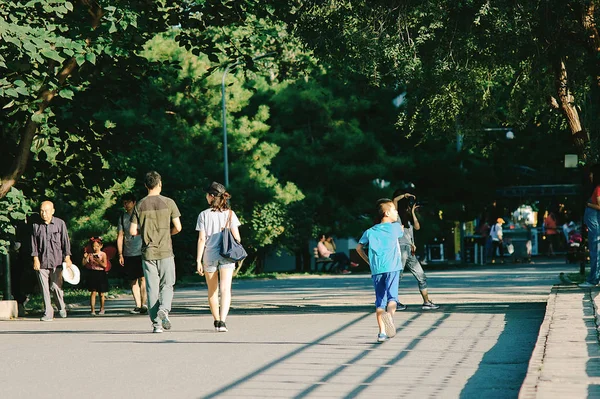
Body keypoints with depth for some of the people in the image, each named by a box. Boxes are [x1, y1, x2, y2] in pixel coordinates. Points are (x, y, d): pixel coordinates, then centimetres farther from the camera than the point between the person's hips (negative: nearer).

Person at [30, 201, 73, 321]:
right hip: (42, 261, 2)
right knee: (44, 288, -2)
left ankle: (61, 307, 22)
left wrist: (67, 258, -1)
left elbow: (65, 241, 4)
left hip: (57, 261, -1)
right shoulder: (36, 225, 6)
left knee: (56, 286, -4)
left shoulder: (60, 223, 3)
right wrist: (35, 259, -1)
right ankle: (48, 313, 3)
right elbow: (34, 243, 7)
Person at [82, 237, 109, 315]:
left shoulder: (103, 254, -1)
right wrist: (85, 258, -14)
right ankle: (93, 310, -9)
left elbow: (105, 265, -11)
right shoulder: (90, 254, 4)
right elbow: (83, 264, 2)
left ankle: (102, 308, 26)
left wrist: (98, 260, -24)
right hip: (92, 274, 0)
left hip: (101, 274, 0)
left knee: (101, 293, 8)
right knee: (93, 292, -8)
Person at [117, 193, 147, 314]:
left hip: (141, 252, -3)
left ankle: (144, 304, -7)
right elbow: (120, 236, 13)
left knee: (143, 278, -10)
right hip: (128, 254, 3)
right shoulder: (122, 217, 12)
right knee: (133, 281, 2)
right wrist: (120, 254, 6)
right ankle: (138, 305, 4)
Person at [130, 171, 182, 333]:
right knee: (167, 284, 7)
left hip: (148, 252, 1)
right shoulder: (168, 203, -3)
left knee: (152, 288, 5)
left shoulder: (139, 205, 1)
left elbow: (132, 231, 0)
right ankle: (164, 309, -19)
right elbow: (178, 227, -4)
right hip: (165, 251, -1)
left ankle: (156, 323, 2)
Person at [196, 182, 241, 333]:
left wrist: (198, 260, -3)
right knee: (225, 289, -6)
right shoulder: (230, 213, 1)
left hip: (209, 256, 0)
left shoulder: (204, 215, -4)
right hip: (227, 256, 0)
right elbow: (236, 237, 0)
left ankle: (216, 321, 26)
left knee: (212, 291, 16)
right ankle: (222, 321, -22)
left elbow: (202, 239, -6)